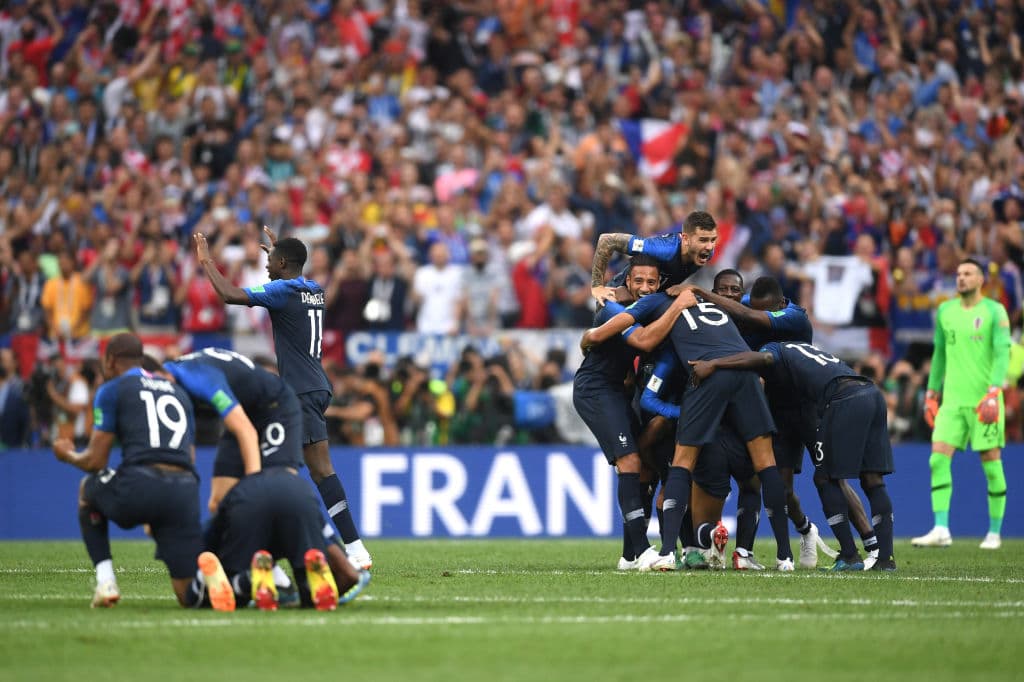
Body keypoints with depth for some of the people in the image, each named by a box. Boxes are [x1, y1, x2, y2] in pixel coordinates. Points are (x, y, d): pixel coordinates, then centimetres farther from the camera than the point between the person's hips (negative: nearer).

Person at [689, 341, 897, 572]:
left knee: (829, 478, 4)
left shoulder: (775, 349, 12)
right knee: (872, 479, 8)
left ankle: (849, 556, 0)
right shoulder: (805, 347, 36)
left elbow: (763, 358, -10)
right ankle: (885, 558, 4)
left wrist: (713, 364, -14)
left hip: (845, 399, -7)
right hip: (873, 393, 7)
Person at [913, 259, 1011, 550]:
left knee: (991, 463, 0)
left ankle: (994, 533, 11)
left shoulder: (994, 311, -3)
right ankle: (941, 530, -12)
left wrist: (993, 392, -23)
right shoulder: (945, 311, 12)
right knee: (938, 458, -10)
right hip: (952, 400, 4)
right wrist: (932, 394, 17)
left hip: (984, 401, -4)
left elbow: (1002, 353, -11)